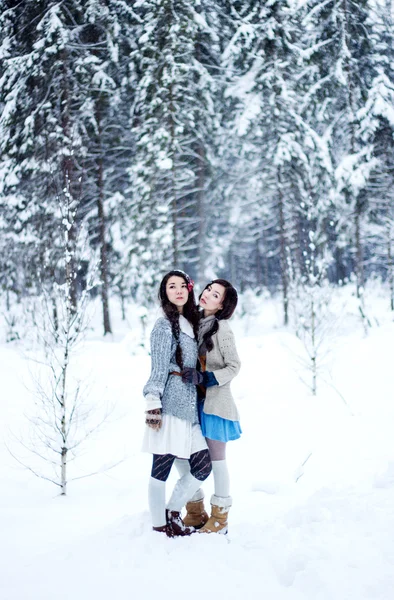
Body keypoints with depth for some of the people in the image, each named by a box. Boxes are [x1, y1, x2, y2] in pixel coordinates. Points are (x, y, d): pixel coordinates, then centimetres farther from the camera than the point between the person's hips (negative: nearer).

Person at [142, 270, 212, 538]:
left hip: (189, 405, 8)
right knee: (162, 468, -2)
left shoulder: (191, 323, 18)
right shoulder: (165, 324, -4)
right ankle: (159, 525, 8)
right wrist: (152, 404, -14)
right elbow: (159, 368, -9)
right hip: (170, 404, -8)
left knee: (203, 465, 3)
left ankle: (173, 512, 20)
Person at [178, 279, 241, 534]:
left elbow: (234, 366, -10)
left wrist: (204, 378, -21)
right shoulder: (196, 322, 7)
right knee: (180, 454, 7)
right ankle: (196, 512, 23)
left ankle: (220, 519, 14)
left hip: (215, 401, -7)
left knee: (216, 459, 1)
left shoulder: (222, 328, -10)